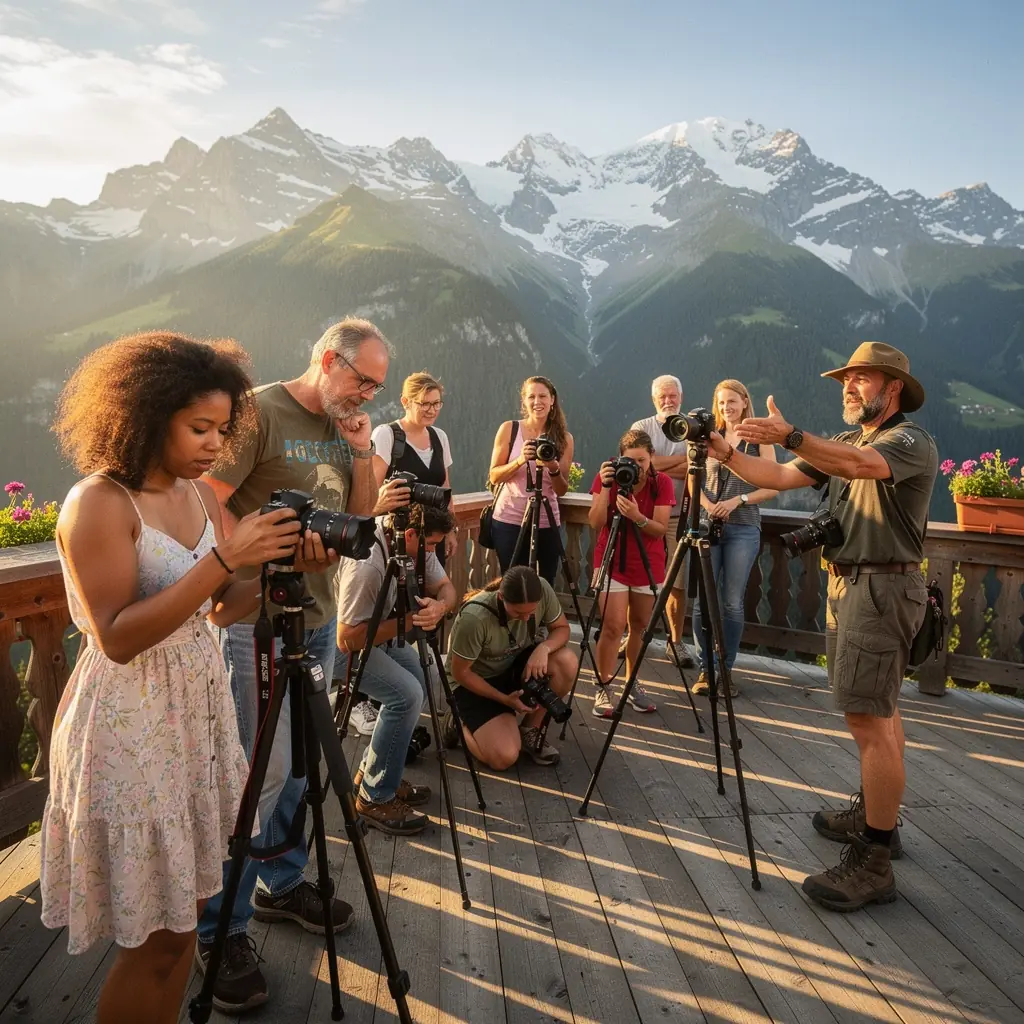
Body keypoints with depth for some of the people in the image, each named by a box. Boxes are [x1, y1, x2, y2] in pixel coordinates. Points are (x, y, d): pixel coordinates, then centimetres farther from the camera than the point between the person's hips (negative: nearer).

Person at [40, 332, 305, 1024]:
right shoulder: (98, 503, -16)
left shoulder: (199, 495, 5)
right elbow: (118, 638, -23)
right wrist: (224, 558, -28)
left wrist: (280, 566, -10)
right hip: (130, 724, -7)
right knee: (158, 934, 5)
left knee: (186, 909, 16)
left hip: (199, 706, 7)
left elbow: (222, 610, 7)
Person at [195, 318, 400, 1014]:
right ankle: (220, 932, 12)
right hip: (255, 620, -7)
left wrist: (362, 453, -2)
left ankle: (283, 884, 34)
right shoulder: (259, 412, -11)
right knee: (261, 773, -5)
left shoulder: (344, 427, 12)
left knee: (301, 766, 16)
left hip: (317, 617, 7)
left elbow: (361, 514, 13)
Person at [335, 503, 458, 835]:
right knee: (407, 694, -22)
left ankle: (371, 773, 18)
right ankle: (374, 798, -5)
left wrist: (439, 606, -27)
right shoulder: (365, 563, -36)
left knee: (419, 683, 2)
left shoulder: (416, 547, -11)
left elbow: (445, 588, -4)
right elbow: (347, 639, -32)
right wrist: (406, 621, -32)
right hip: (343, 643, -9)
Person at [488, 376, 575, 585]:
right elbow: (494, 477, -1)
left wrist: (553, 468, -16)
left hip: (547, 522, 1)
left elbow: (562, 490, 4)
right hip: (509, 520, -1)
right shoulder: (509, 429, 0)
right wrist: (520, 460, -17)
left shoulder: (564, 438, 3)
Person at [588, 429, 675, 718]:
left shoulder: (662, 483, -8)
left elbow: (660, 529, -14)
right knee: (613, 626, -11)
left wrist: (637, 516, -33)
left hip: (648, 564, 2)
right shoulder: (606, 477, -8)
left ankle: (632, 683, 24)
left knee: (640, 626, 9)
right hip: (611, 561, -2)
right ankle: (602, 688, 1)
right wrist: (606, 487, -26)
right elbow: (595, 523, -15)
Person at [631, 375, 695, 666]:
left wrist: (658, 467, -13)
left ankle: (677, 641, 15)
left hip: (678, 516, 0)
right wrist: (683, 457, -6)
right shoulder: (642, 427, 6)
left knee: (677, 583, 2)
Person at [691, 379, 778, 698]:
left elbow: (772, 487, 0)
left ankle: (726, 669, 13)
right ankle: (705, 669, 9)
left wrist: (738, 500, -13)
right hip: (708, 525, 2)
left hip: (744, 529, -2)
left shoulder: (759, 440, 4)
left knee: (732, 603, 2)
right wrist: (708, 504, -10)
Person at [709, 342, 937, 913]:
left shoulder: (913, 442, -9)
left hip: (884, 588, -9)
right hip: (848, 583, 9)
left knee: (869, 718, -11)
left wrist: (791, 436, -44)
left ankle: (873, 864, -5)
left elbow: (858, 466, -31)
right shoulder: (842, 444, 17)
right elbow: (779, 478, 7)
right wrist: (725, 453, -7)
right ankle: (875, 815, 30)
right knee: (878, 709, 18)